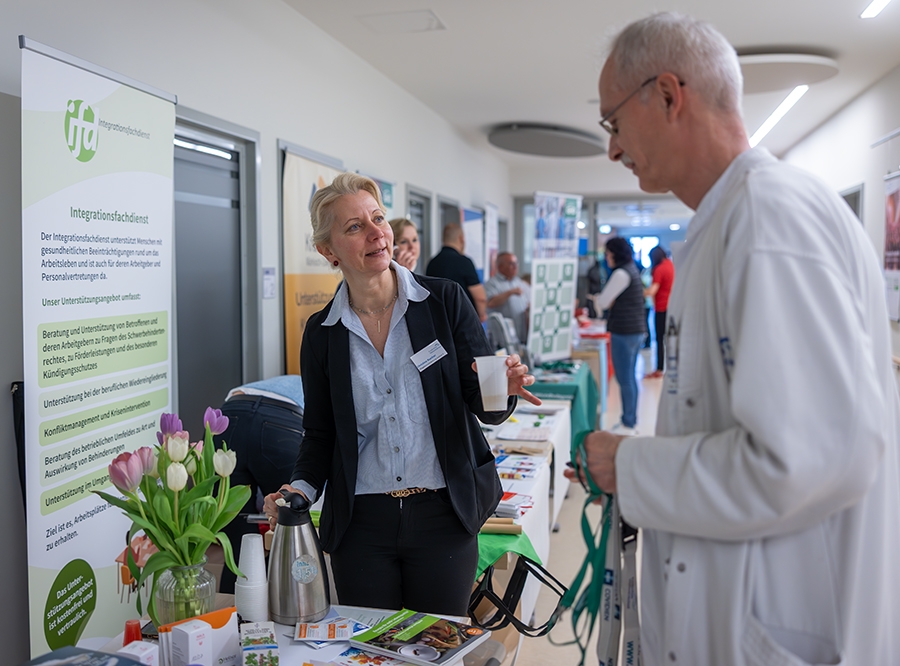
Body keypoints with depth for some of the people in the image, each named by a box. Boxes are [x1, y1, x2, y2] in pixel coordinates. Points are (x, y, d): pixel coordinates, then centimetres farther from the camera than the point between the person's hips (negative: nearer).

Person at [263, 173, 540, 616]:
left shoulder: (445, 301, -4)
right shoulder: (321, 332, 1)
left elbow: (482, 407, -3)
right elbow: (319, 432, 8)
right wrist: (301, 489, -9)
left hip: (443, 516, -1)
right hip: (361, 523, 1)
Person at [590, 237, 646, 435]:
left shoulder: (621, 273, -15)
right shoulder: (632, 270, 15)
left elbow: (603, 302, -12)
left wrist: (597, 301, 8)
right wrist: (607, 302, 6)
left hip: (624, 333, -10)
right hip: (636, 330, 10)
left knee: (625, 380, -3)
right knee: (629, 378, 16)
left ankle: (627, 425, 3)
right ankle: (630, 420, 25)